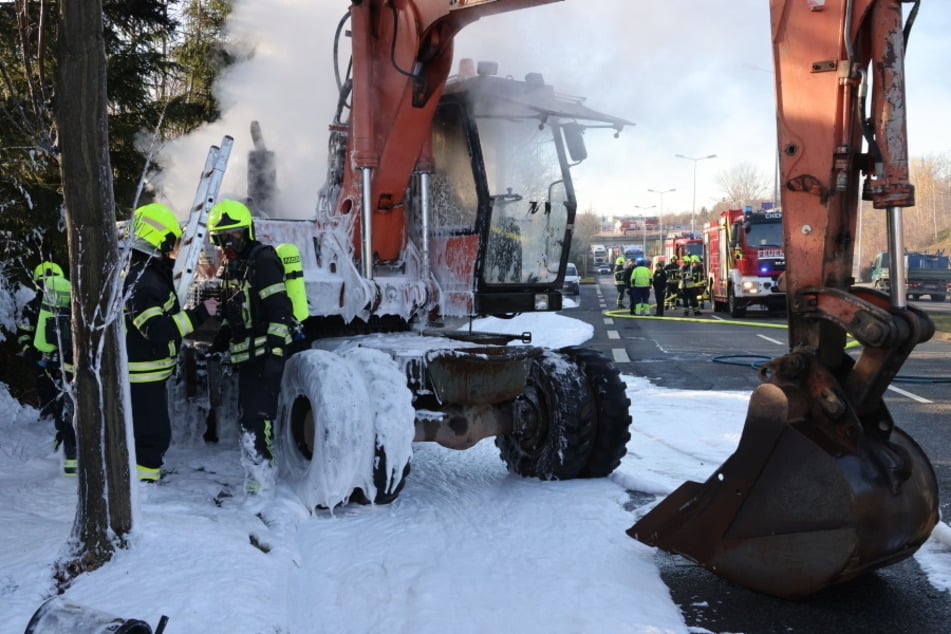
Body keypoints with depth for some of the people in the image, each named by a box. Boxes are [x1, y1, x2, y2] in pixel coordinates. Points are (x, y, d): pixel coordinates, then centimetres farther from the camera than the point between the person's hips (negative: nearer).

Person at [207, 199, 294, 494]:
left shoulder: (262, 260, -12)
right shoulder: (231, 265, 17)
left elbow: (279, 310, -19)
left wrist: (275, 352, -24)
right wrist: (220, 341, 24)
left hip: (264, 352, -10)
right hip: (247, 354, 10)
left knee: (256, 418, -14)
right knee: (248, 416, 14)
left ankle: (260, 480, -10)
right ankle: (255, 479, 23)